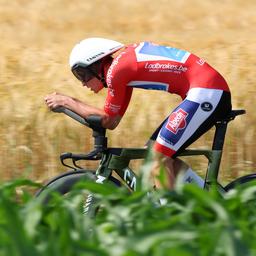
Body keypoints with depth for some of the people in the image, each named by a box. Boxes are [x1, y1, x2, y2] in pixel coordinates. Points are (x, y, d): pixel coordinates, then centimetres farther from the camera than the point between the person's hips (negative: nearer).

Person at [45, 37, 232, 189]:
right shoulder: (124, 62, 19)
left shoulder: (116, 69, -10)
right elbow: (113, 121, 20)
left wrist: (67, 102, 6)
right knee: (153, 152, 12)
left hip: (206, 92, -10)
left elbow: (107, 119, -2)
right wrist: (69, 102, 18)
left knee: (159, 157, -8)